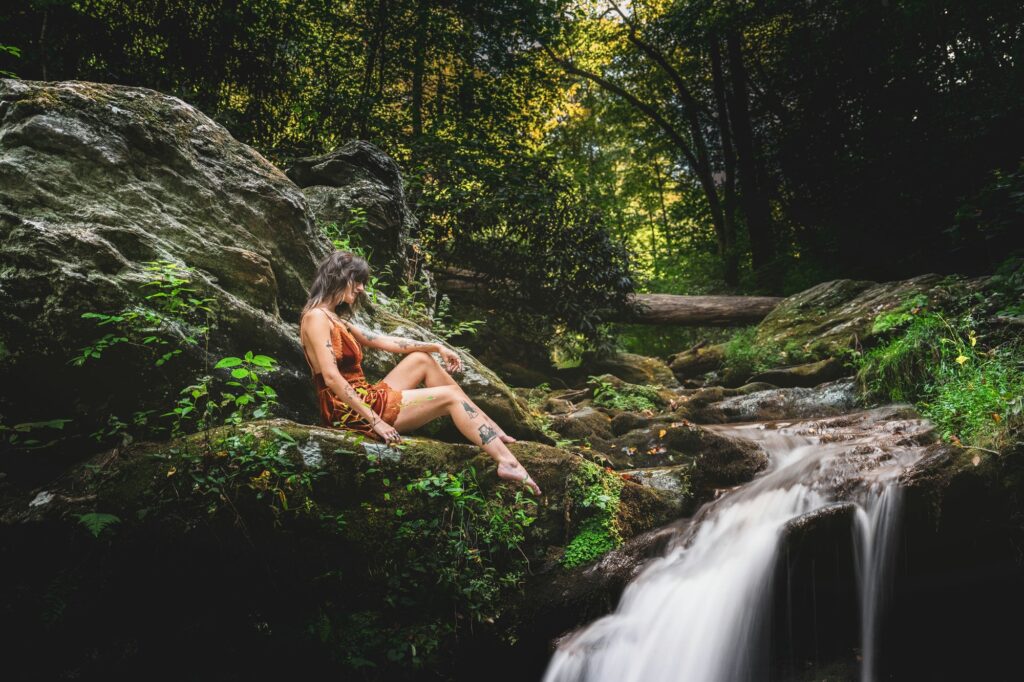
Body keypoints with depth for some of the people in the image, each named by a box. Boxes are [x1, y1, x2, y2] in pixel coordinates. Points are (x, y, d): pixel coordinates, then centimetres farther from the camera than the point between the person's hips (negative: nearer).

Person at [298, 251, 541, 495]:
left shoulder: (335, 320, 17)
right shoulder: (317, 317, -13)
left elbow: (383, 341, 17)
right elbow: (331, 377, -23)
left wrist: (437, 347, 13)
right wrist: (375, 421, -25)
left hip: (364, 400, 10)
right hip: (353, 412, -10)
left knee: (422, 359, 13)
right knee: (450, 396, -10)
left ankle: (495, 433, 9)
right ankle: (507, 462, -20)